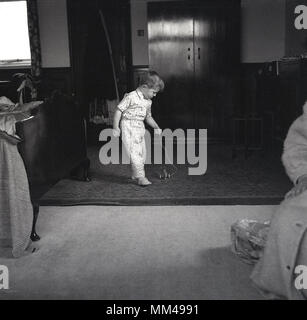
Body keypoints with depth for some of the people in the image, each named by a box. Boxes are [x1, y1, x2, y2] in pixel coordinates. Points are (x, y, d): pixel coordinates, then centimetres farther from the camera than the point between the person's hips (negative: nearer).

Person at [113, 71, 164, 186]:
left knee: (142, 153, 9)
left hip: (140, 128, 8)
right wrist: (115, 128, -14)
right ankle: (140, 177, -12)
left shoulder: (148, 102, 11)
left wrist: (156, 127, 14)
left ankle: (135, 174, 23)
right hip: (128, 126, -8)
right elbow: (119, 110, -12)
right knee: (134, 152, -13)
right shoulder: (131, 97, -14)